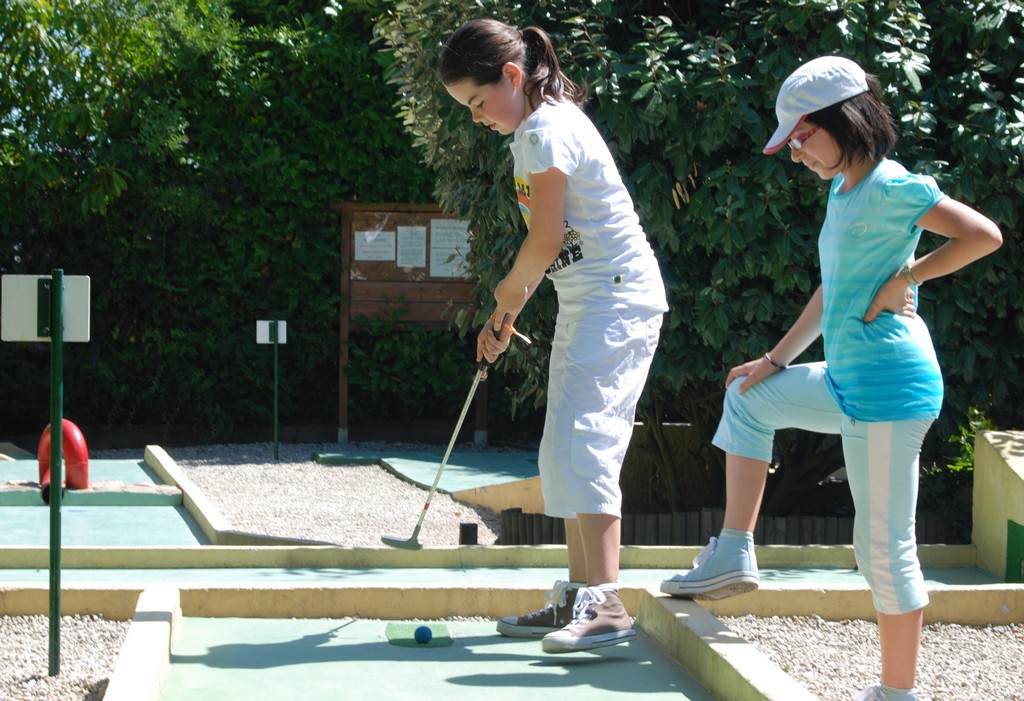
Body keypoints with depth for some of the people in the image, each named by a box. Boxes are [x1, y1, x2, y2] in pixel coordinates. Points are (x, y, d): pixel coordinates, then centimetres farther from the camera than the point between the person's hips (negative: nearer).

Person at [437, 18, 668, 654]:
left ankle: (606, 605, -21)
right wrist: (505, 317, 14)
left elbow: (545, 241, -17)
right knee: (565, 453, 10)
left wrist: (508, 292, 2)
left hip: (617, 300, -11)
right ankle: (578, 597, 14)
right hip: (587, 304, 11)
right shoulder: (537, 130, 16)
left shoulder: (546, 131, -15)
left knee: (582, 444, -18)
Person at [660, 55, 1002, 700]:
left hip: (889, 382, -10)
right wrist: (778, 359, 21)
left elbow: (985, 235, -17)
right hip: (847, 380, 10)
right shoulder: (843, 190, 14)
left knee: (884, 543, -5)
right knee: (748, 399, 25)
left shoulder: (891, 187, -13)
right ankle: (735, 555, 24)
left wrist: (900, 281, -15)